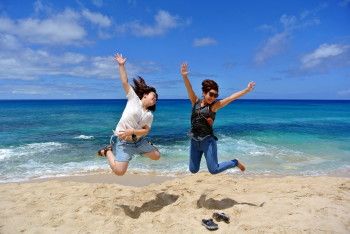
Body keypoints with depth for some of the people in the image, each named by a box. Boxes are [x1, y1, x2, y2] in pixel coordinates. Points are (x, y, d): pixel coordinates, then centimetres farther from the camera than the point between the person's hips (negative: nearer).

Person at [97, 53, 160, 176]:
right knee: (119, 171, -18)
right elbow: (125, 82, -8)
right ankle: (108, 151, 7)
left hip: (138, 140, 6)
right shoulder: (134, 99, -6)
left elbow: (146, 130, -4)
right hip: (123, 141, -5)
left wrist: (131, 131, -19)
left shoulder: (149, 115, 4)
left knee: (156, 156, 12)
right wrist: (121, 65, -10)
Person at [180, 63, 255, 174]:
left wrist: (246, 90, -15)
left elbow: (231, 97, -11)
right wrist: (185, 76, -28)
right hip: (194, 141, 3)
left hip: (208, 141, -3)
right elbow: (189, 89, -13)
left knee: (214, 170, 1)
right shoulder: (195, 102, 1)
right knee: (193, 170, 12)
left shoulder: (214, 106, -6)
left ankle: (235, 162, 26)